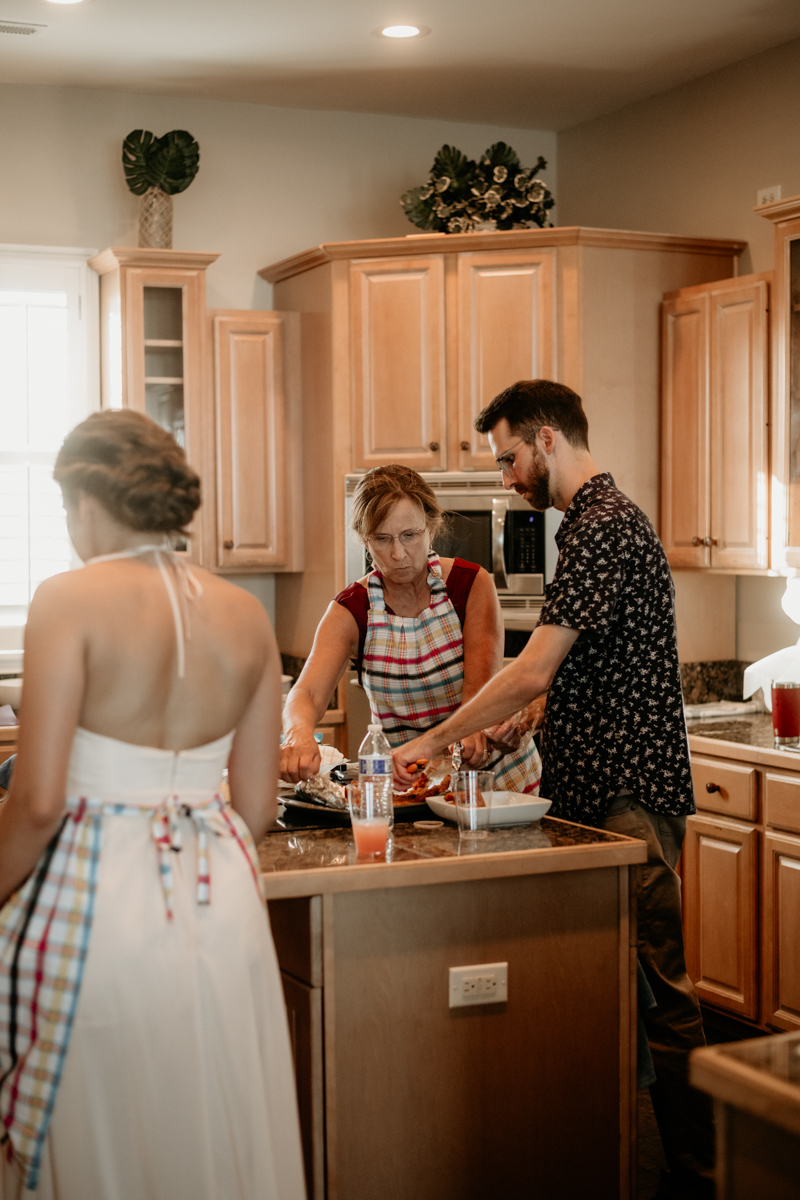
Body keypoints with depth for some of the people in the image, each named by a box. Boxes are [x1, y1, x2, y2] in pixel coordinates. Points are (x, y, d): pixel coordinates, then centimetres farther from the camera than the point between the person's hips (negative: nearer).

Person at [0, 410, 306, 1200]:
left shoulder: (69, 601, -10)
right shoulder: (244, 615, 5)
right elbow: (258, 803, 8)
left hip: (98, 896, -5)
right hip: (222, 899, 5)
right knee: (221, 1137, 16)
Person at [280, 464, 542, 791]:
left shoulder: (472, 584, -7)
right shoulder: (351, 611, -6)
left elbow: (481, 682, -17)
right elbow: (308, 693, -20)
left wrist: (471, 732, -41)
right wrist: (300, 734, -46)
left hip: (493, 769, -1)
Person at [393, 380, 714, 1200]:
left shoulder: (604, 528, -15)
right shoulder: (591, 521, 18)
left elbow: (533, 672, -20)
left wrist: (434, 740, -11)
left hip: (628, 794, -10)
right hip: (592, 790, 10)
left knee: (654, 985, -3)